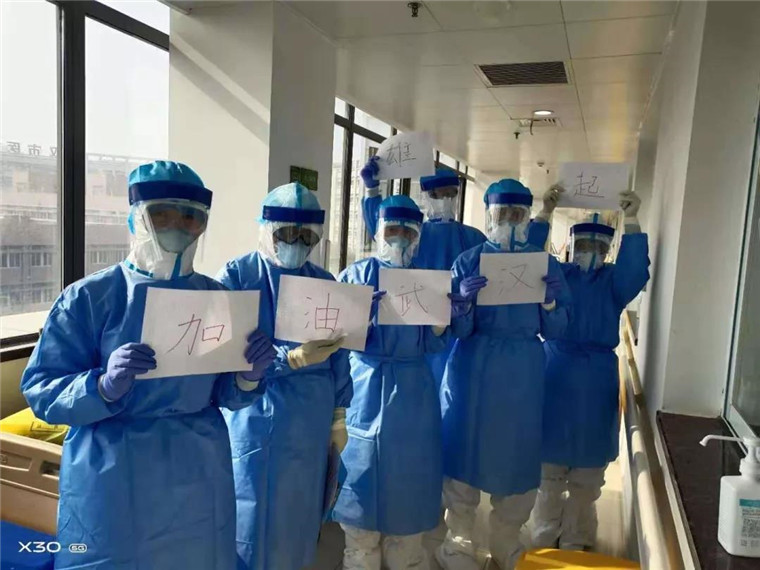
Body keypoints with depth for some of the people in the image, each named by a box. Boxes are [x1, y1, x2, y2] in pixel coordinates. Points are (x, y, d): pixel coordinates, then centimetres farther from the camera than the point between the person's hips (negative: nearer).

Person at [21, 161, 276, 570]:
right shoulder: (88, 297, -8)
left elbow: (225, 395, 5)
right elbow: (39, 391, -9)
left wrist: (249, 376, -17)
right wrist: (105, 386, -27)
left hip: (200, 480, 3)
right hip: (112, 482, -3)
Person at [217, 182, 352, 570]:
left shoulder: (325, 283, 4)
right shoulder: (236, 276, -7)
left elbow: (338, 355, 9)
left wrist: (338, 417, 9)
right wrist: (291, 359, -30)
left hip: (311, 419, 4)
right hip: (255, 416, -3)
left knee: (298, 513, 16)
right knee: (251, 517, 7)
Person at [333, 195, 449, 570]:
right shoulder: (356, 275, 0)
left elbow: (434, 345, 1)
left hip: (412, 396, 2)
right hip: (365, 391, -2)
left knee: (408, 480, 11)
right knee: (364, 477, 5)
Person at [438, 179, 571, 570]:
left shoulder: (546, 264, 3)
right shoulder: (468, 261, -2)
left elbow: (554, 331, 2)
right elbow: (459, 330, -5)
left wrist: (550, 300, -17)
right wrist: (463, 300, -25)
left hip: (523, 373, 2)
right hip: (474, 369, -1)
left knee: (517, 453, 11)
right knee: (466, 447, 6)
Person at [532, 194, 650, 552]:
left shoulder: (613, 280, 5)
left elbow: (635, 271, -15)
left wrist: (631, 222, -24)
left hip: (595, 378, 1)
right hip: (554, 371, 0)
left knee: (587, 468, 9)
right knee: (549, 462, 8)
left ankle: (576, 540, 25)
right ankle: (544, 537, 24)